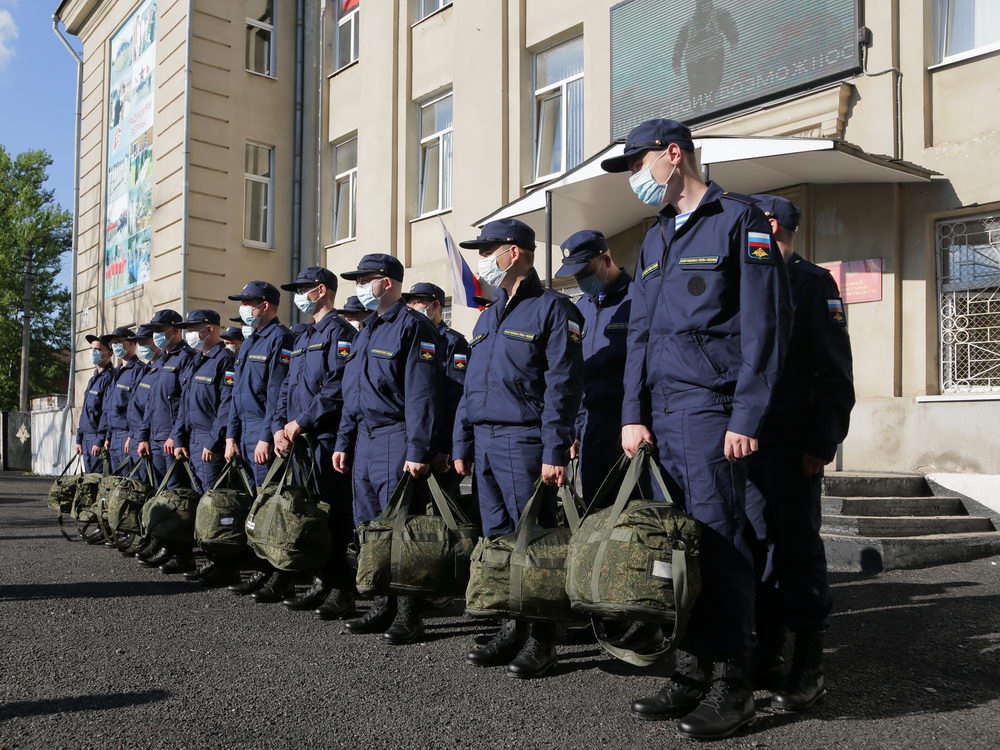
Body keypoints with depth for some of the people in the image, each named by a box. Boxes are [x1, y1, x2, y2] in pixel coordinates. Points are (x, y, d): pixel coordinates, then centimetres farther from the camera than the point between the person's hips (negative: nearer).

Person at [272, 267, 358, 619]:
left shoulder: (339, 332, -7)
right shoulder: (303, 338, 22)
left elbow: (337, 387, -18)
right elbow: (287, 387, 21)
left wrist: (301, 422, -15)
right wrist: (280, 427, 5)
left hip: (326, 438, -9)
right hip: (299, 440, 9)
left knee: (333, 512, -7)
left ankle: (342, 590, -2)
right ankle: (320, 583, 18)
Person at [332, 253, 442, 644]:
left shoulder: (412, 327, -9)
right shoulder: (367, 331, 19)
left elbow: (421, 395, -17)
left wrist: (417, 451, -22)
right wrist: (344, 443, 17)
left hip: (396, 441, -9)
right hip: (364, 441, 9)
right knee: (370, 528, 11)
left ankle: (409, 616, 2)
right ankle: (383, 607, 21)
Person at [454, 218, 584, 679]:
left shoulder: (551, 309, -5)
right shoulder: (488, 317, 20)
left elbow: (562, 386, -13)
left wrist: (554, 452, -18)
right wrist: (462, 445, 16)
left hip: (523, 442, -8)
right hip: (484, 443, 8)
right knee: (497, 539, 10)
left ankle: (541, 640, 5)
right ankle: (511, 628, 20)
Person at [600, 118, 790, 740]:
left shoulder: (738, 220, -3)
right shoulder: (657, 238, 20)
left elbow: (765, 326, -9)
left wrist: (746, 419, -14)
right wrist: (634, 413, 8)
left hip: (710, 408, -7)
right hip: (660, 410, 7)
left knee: (718, 542, -5)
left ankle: (732, 686, 5)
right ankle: (693, 674, 16)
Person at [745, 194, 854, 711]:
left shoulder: (812, 283, -4)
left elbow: (835, 372, -10)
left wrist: (822, 443, -15)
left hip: (793, 445, -7)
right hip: (747, 438, 7)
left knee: (797, 546, -3)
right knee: (755, 543, 9)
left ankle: (808, 667, 6)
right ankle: (767, 651, 20)